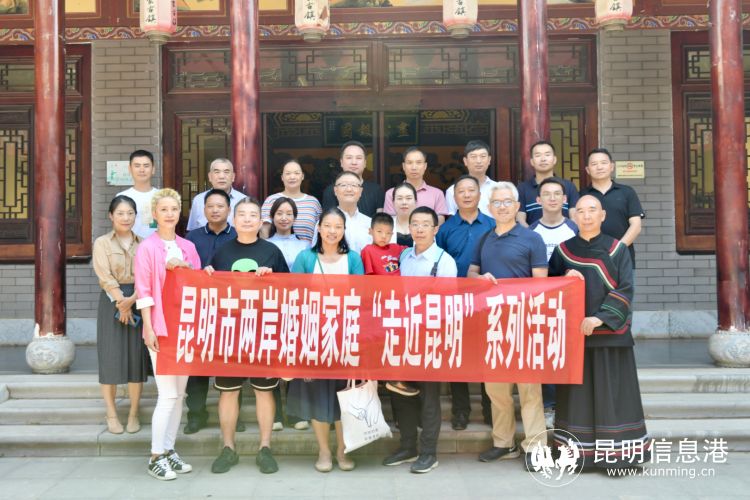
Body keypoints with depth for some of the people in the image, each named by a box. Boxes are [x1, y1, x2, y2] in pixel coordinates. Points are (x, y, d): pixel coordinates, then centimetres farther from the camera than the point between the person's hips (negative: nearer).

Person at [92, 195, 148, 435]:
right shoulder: (101, 243, 3)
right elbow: (105, 277, -7)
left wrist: (131, 300, -16)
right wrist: (121, 302, -16)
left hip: (137, 302, 2)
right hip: (111, 302, -1)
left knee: (136, 357, 2)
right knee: (110, 358, 0)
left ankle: (133, 414, 13)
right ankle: (112, 415, 12)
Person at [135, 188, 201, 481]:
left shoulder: (188, 247, 11)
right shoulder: (147, 248, -5)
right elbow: (143, 291, -8)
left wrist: (186, 268, -5)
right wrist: (148, 329, -13)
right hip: (160, 329, -5)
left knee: (179, 393, 10)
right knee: (168, 394, -6)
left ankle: (169, 450, 22)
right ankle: (156, 457, 7)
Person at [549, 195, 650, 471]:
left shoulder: (617, 249, 1)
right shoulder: (563, 250, 8)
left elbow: (625, 290, -6)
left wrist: (600, 318, -16)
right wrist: (564, 279, -10)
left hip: (609, 334, -2)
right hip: (572, 333, 2)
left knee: (611, 394, 0)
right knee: (577, 394, 4)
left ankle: (615, 453, 8)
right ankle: (579, 454, 12)